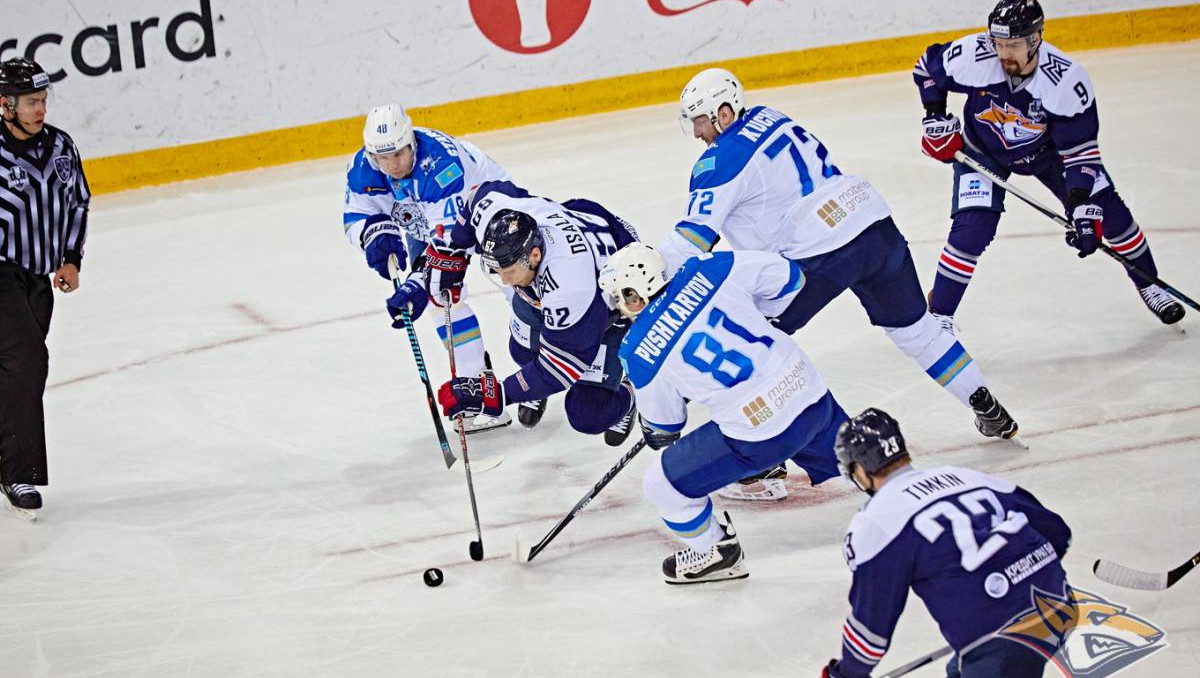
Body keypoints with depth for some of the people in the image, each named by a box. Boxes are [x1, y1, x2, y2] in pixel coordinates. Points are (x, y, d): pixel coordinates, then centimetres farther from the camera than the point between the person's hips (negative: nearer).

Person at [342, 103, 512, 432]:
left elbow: (450, 236, -43)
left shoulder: (442, 164, -41)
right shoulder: (363, 168, -22)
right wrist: (377, 233, -32)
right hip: (425, 222, 6)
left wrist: (420, 282, -49)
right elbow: (356, 216, -9)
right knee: (442, 295, -8)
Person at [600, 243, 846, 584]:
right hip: (811, 392, 5)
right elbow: (785, 275, 10)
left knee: (663, 482, 11)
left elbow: (663, 426, 7)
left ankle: (716, 552, 28)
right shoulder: (705, 271, -1)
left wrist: (655, 435, 31)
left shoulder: (639, 353, -8)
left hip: (759, 434, -5)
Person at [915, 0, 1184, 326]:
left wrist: (1083, 208, -35)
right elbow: (927, 67, -10)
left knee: (1107, 211, -4)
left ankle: (1148, 286, 20)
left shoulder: (1067, 79, -34)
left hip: (1045, 149, 1)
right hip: (982, 152, -1)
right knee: (973, 228, -19)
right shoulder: (973, 56, -33)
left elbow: (1080, 151, -28)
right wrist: (936, 118, -17)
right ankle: (937, 316, -5)